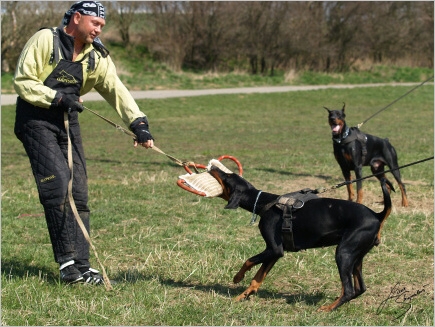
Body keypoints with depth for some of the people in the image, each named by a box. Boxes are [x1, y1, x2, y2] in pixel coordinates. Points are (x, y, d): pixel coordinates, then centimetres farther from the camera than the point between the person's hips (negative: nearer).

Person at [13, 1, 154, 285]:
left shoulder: (97, 56, 5)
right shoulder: (45, 40, -10)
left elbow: (116, 90, -9)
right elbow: (22, 81, -12)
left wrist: (138, 123, -23)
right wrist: (57, 98, -21)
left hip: (68, 122, 6)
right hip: (36, 120, -6)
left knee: (78, 192, 2)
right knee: (58, 182, -19)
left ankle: (81, 266, 8)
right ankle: (67, 261, -13)